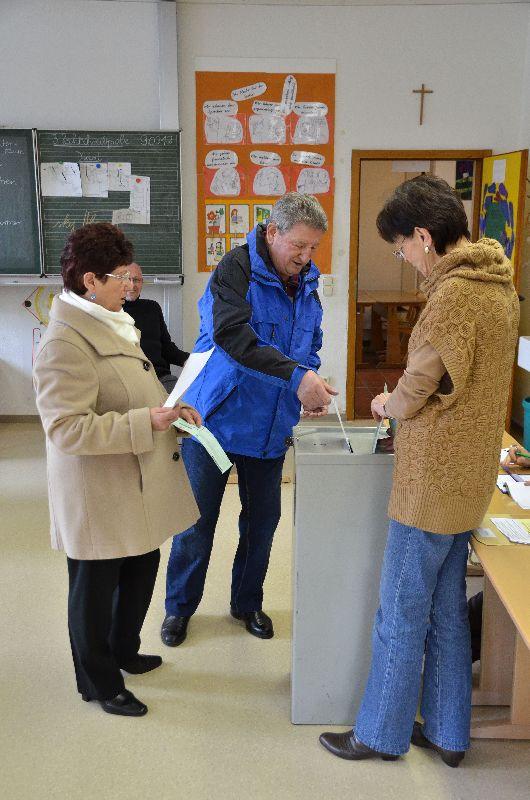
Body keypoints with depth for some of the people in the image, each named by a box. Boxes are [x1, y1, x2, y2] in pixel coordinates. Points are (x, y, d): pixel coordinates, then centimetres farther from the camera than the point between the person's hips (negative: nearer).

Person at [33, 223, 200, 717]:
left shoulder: (110, 323, 7)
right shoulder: (64, 344, -24)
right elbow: (67, 429, -29)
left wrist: (171, 408, 4)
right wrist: (145, 423, -30)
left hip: (138, 484, 9)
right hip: (97, 495, -9)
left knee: (141, 567, 23)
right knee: (96, 586, 10)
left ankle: (123, 651, 47)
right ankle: (99, 684, 31)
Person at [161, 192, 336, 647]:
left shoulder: (307, 284, 7)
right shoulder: (237, 269, -16)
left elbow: (311, 346, 16)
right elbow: (231, 334, -31)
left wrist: (311, 383, -6)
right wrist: (296, 374, -38)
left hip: (270, 428, 6)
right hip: (216, 419, -6)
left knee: (262, 522, 15)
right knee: (197, 522, 7)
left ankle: (248, 603, 36)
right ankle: (179, 608, 28)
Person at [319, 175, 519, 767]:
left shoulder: (452, 293, -21)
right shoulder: (499, 284, 9)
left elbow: (415, 392, -17)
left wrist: (388, 404, 4)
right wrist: (405, 401, 8)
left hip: (433, 483, -9)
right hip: (467, 477, 9)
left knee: (400, 618, 7)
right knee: (447, 614, 19)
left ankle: (380, 735, 25)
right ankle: (446, 734, 33)